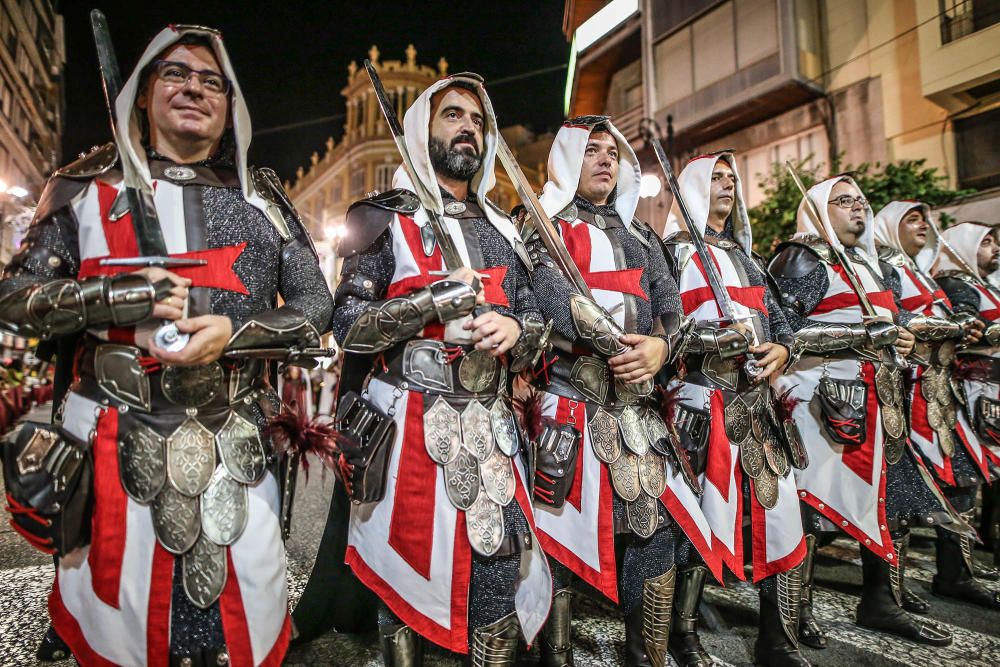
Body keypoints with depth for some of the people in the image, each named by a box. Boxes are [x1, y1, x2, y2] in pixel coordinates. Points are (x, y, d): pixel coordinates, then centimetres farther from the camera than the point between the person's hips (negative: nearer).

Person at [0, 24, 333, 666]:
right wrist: (124, 296, -14)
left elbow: (317, 305, 4)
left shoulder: (261, 197, 8)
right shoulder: (89, 185, 6)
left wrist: (232, 332, -14)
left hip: (237, 448, 1)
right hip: (116, 443, 0)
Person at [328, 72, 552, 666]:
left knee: (501, 567, 6)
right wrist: (435, 300, -17)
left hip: (489, 422, 4)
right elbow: (348, 326, -7)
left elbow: (537, 321, 15)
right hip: (409, 425, -4)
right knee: (407, 569, 8)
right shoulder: (387, 218, 0)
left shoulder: (502, 231, 15)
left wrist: (515, 331, -8)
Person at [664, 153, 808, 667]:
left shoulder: (746, 256, 24)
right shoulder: (674, 253, 2)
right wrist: (712, 338, -21)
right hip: (704, 404, -6)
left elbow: (779, 319, 22)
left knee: (782, 515, 5)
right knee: (700, 514, -2)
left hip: (759, 402, 7)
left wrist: (782, 349, 0)